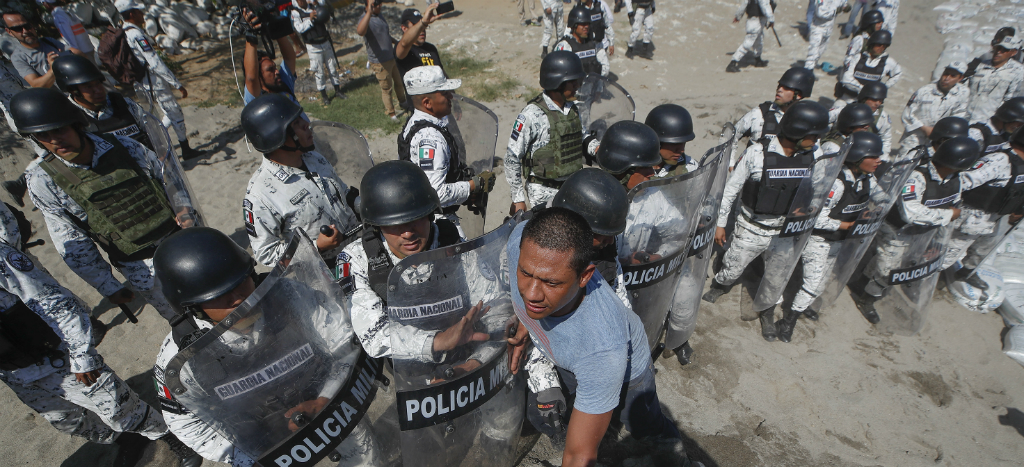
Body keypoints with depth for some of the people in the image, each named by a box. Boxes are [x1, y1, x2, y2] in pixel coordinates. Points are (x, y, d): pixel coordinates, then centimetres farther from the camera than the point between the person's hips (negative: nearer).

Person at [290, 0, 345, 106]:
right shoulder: (295, 13, -6)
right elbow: (299, 28, -18)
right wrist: (310, 19, -28)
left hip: (326, 42, 4)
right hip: (313, 47, -4)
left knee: (332, 68, 11)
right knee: (319, 72, 1)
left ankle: (338, 91, 23)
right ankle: (323, 95, 11)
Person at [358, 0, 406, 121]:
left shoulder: (379, 15, 5)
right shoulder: (365, 19, -24)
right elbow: (360, 31, -50)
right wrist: (369, 11, -57)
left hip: (392, 57, 9)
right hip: (380, 62, -8)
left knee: (399, 81, 24)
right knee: (386, 88, 5)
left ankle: (402, 101, 48)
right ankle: (391, 113, 21)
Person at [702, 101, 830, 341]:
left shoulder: (815, 154, -10)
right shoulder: (758, 153, -20)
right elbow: (730, 188, -11)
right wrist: (720, 223, -6)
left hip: (786, 231, 3)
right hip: (751, 229, -3)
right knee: (732, 270, 14)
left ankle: (767, 314, 44)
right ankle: (718, 287, 48)